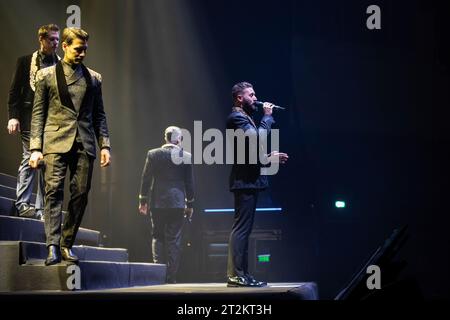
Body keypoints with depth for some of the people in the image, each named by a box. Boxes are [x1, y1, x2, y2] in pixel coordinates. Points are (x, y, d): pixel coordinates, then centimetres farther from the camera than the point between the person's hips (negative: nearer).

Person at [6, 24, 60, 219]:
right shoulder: (25, 61, 6)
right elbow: (14, 91, 4)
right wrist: (13, 117, -5)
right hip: (30, 118, -2)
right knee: (29, 159, -6)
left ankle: (41, 208, 5)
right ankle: (22, 204, -2)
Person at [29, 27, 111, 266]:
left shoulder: (94, 78, 15)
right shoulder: (46, 75, 7)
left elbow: (99, 115, 17)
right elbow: (38, 113, 5)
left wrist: (104, 145, 7)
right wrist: (35, 148, -3)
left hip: (84, 144, 3)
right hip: (56, 142, -3)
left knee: (80, 194, -1)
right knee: (54, 190, -12)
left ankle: (67, 244, 9)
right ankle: (53, 246, -15)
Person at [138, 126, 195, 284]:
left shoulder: (153, 154, 0)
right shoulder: (186, 157, -2)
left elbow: (146, 179, 1)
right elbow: (189, 182, 1)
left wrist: (143, 201, 9)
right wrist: (190, 204, 9)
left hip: (157, 202, 1)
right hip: (177, 202, -1)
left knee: (158, 237, 10)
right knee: (174, 239, 3)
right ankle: (171, 275, 2)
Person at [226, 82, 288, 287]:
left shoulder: (244, 117, 22)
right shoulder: (237, 117, -10)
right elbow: (258, 138, -23)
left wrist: (268, 157, 15)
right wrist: (267, 116, -12)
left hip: (249, 180, 11)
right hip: (245, 180, -11)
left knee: (243, 228, 10)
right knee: (241, 228, -12)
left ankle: (240, 274, 13)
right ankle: (236, 275, -12)